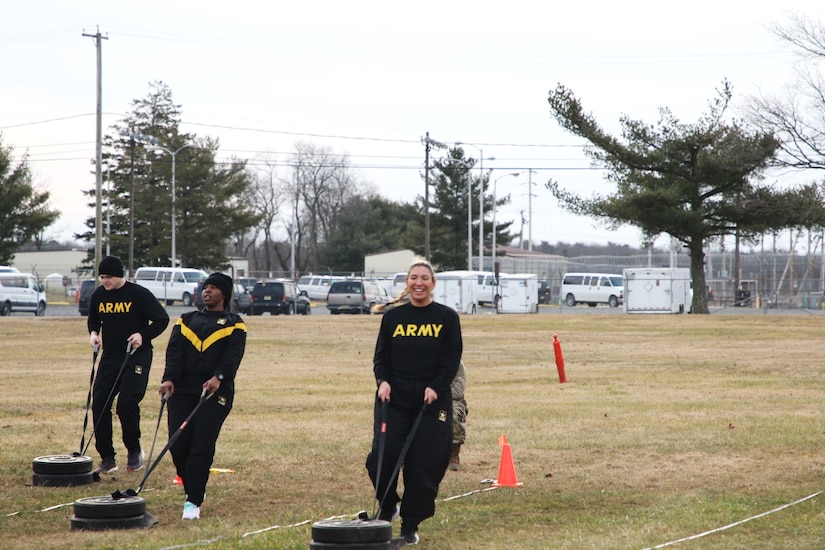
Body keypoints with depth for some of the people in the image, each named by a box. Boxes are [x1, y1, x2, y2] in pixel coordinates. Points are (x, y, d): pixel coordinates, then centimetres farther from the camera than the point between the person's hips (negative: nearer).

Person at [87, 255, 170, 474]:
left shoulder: (139, 294, -10)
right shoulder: (98, 295, 5)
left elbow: (162, 320, -5)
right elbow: (93, 318, 24)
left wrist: (143, 335, -19)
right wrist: (94, 333, 3)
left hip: (137, 356, -5)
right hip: (110, 356, 5)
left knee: (127, 403, -17)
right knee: (99, 405, -3)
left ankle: (134, 451, 6)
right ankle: (107, 458, 6)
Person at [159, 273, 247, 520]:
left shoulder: (234, 324, 10)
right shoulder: (186, 320, 19)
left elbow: (233, 355, -5)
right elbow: (174, 351, 4)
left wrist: (219, 377, -24)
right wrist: (169, 378, -13)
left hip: (215, 393, -3)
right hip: (181, 390, 3)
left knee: (202, 446, -13)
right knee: (178, 444, -5)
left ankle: (193, 502, -12)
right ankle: (194, 490, 16)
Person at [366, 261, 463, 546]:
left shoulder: (447, 318, 3)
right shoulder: (392, 317, 8)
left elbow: (452, 360, 0)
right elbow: (381, 356, 10)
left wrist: (435, 388, -14)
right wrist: (383, 381, -9)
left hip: (432, 400, -1)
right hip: (393, 399, 1)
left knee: (424, 465, -3)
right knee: (382, 457, -10)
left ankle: (410, 527, 8)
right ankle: (387, 508, 17)